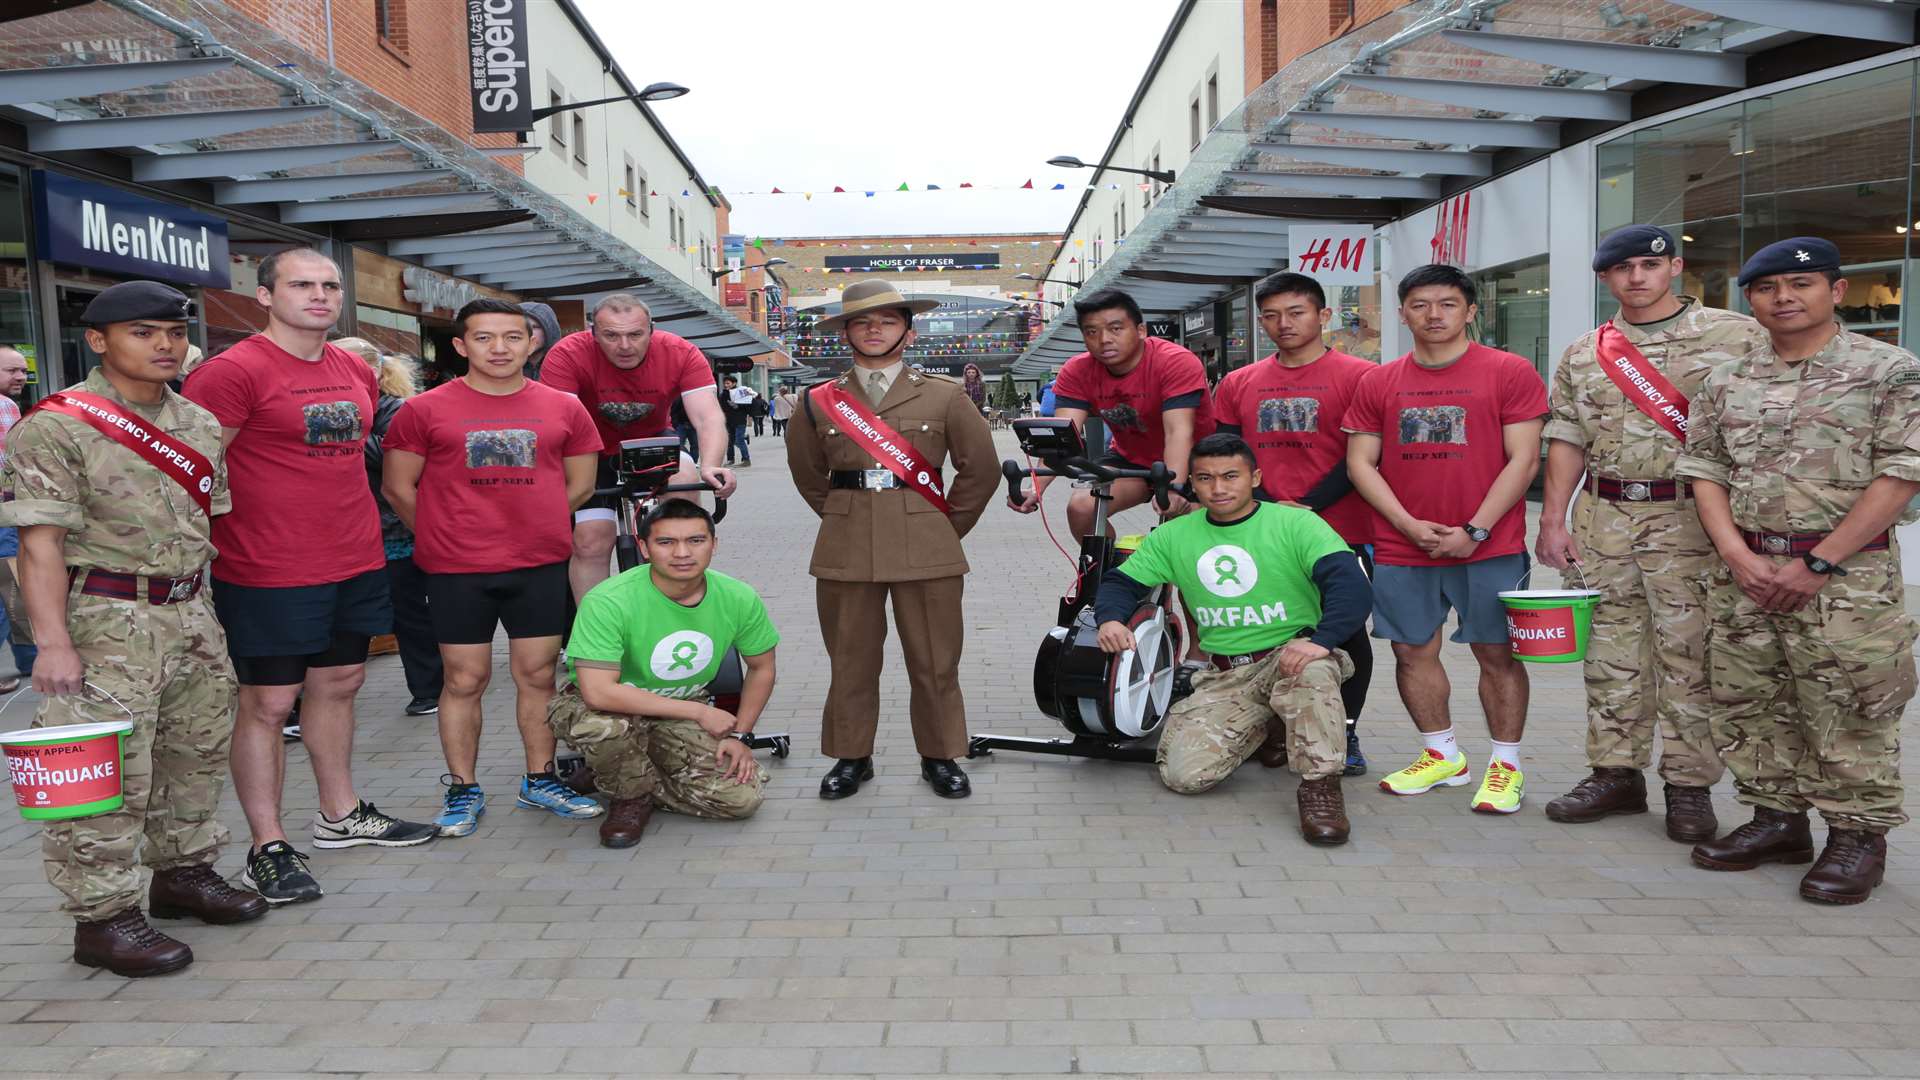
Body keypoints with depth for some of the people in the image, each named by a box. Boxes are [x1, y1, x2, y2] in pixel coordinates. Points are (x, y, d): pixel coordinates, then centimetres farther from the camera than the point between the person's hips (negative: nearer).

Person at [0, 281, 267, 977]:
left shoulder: (198, 424, 11)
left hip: (192, 612, 7)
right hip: (106, 621, -7)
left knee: (197, 753, 16)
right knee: (108, 772, -3)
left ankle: (184, 871, 34)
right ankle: (102, 918, 9)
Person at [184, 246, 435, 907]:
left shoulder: (356, 372, 11)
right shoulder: (233, 372, -12)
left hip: (357, 561, 7)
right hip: (269, 575, -7)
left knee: (339, 683, 16)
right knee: (268, 703, 0)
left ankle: (340, 815, 30)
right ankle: (268, 849, 9)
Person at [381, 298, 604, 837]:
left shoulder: (564, 408, 4)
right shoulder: (425, 410, -1)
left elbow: (580, 484, 12)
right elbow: (398, 488, 3)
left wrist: (530, 525, 9)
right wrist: (447, 538, 5)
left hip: (541, 566, 2)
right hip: (457, 571, -2)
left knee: (538, 675, 9)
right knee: (465, 680, 5)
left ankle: (540, 781, 24)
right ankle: (463, 790, 19)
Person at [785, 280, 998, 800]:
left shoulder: (944, 396, 3)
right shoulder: (819, 402, 7)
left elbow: (981, 469, 9)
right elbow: (808, 474, 20)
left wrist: (946, 527, 10)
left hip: (927, 549, -1)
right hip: (845, 549, 1)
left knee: (935, 660, 5)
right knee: (850, 659, 8)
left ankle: (939, 756, 20)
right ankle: (851, 756, 22)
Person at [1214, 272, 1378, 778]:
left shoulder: (1360, 377, -2)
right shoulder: (1238, 385, 11)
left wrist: (1306, 507, -13)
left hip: (1341, 532, -3)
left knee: (1347, 633, 4)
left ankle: (1346, 733, 17)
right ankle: (1275, 732, 19)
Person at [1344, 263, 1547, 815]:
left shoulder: (1510, 372, -2)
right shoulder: (1378, 383, 7)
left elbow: (1523, 460, -5)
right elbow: (1360, 463, 5)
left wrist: (1474, 531, -12)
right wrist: (1409, 525, -7)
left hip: (1488, 546, -3)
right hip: (1401, 549, 3)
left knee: (1497, 653, 3)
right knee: (1413, 651, 9)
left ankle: (1506, 765, 16)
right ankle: (1442, 755, 25)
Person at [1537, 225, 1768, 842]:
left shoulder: (1737, 337, 2)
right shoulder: (1583, 356, 13)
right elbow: (1567, 442, 12)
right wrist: (1552, 521, 3)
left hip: (1692, 518, -3)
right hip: (1603, 518, 4)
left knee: (1690, 655, -2)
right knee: (1612, 653, 8)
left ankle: (1690, 785, 9)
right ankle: (1615, 773, 18)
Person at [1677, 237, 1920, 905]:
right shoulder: (1725, 381, 11)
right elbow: (1704, 470, 10)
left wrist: (1818, 563, -14)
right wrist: (1738, 554, -5)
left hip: (1847, 574, -4)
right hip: (1743, 571, 5)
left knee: (1848, 714, -1)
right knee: (1751, 705, 10)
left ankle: (1858, 836, 15)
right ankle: (1777, 818, 25)